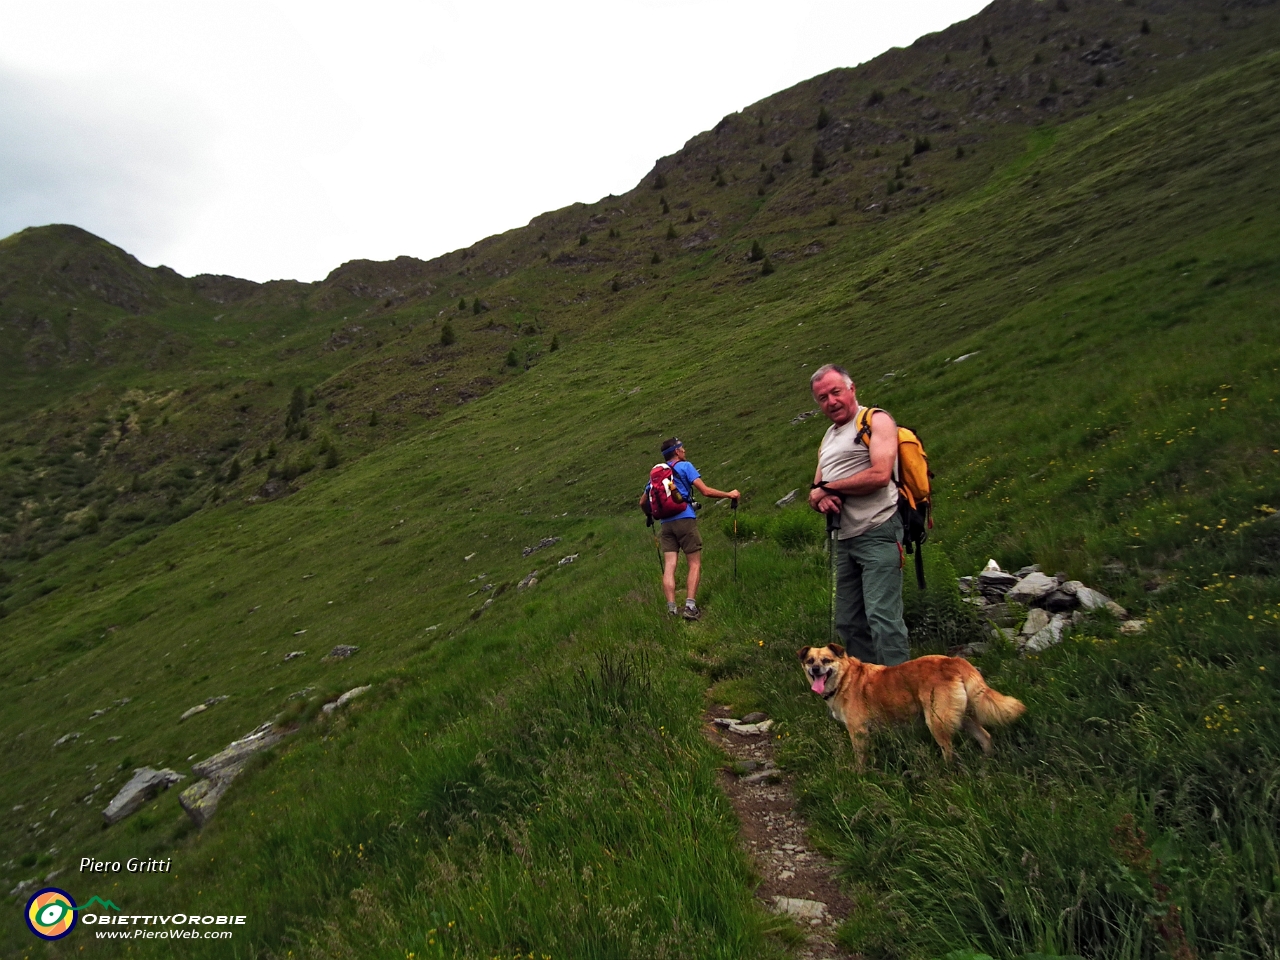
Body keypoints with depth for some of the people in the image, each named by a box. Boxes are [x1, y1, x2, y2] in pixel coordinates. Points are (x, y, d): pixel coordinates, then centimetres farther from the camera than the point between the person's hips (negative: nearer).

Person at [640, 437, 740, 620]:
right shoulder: (685, 466, 2)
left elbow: (642, 502, 21)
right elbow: (706, 491, -7)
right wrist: (729, 494, 5)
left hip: (666, 523, 5)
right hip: (685, 520, -5)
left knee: (669, 567, -1)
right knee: (695, 565, 1)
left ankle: (671, 610, -7)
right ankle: (690, 607, -11)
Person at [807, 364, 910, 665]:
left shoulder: (876, 420, -2)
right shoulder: (828, 437, 22)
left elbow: (880, 474, -18)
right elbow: (815, 492, 22)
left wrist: (827, 487, -7)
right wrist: (821, 500, -4)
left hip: (877, 533, -8)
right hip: (845, 539, 8)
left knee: (882, 616, -14)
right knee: (848, 622, 9)